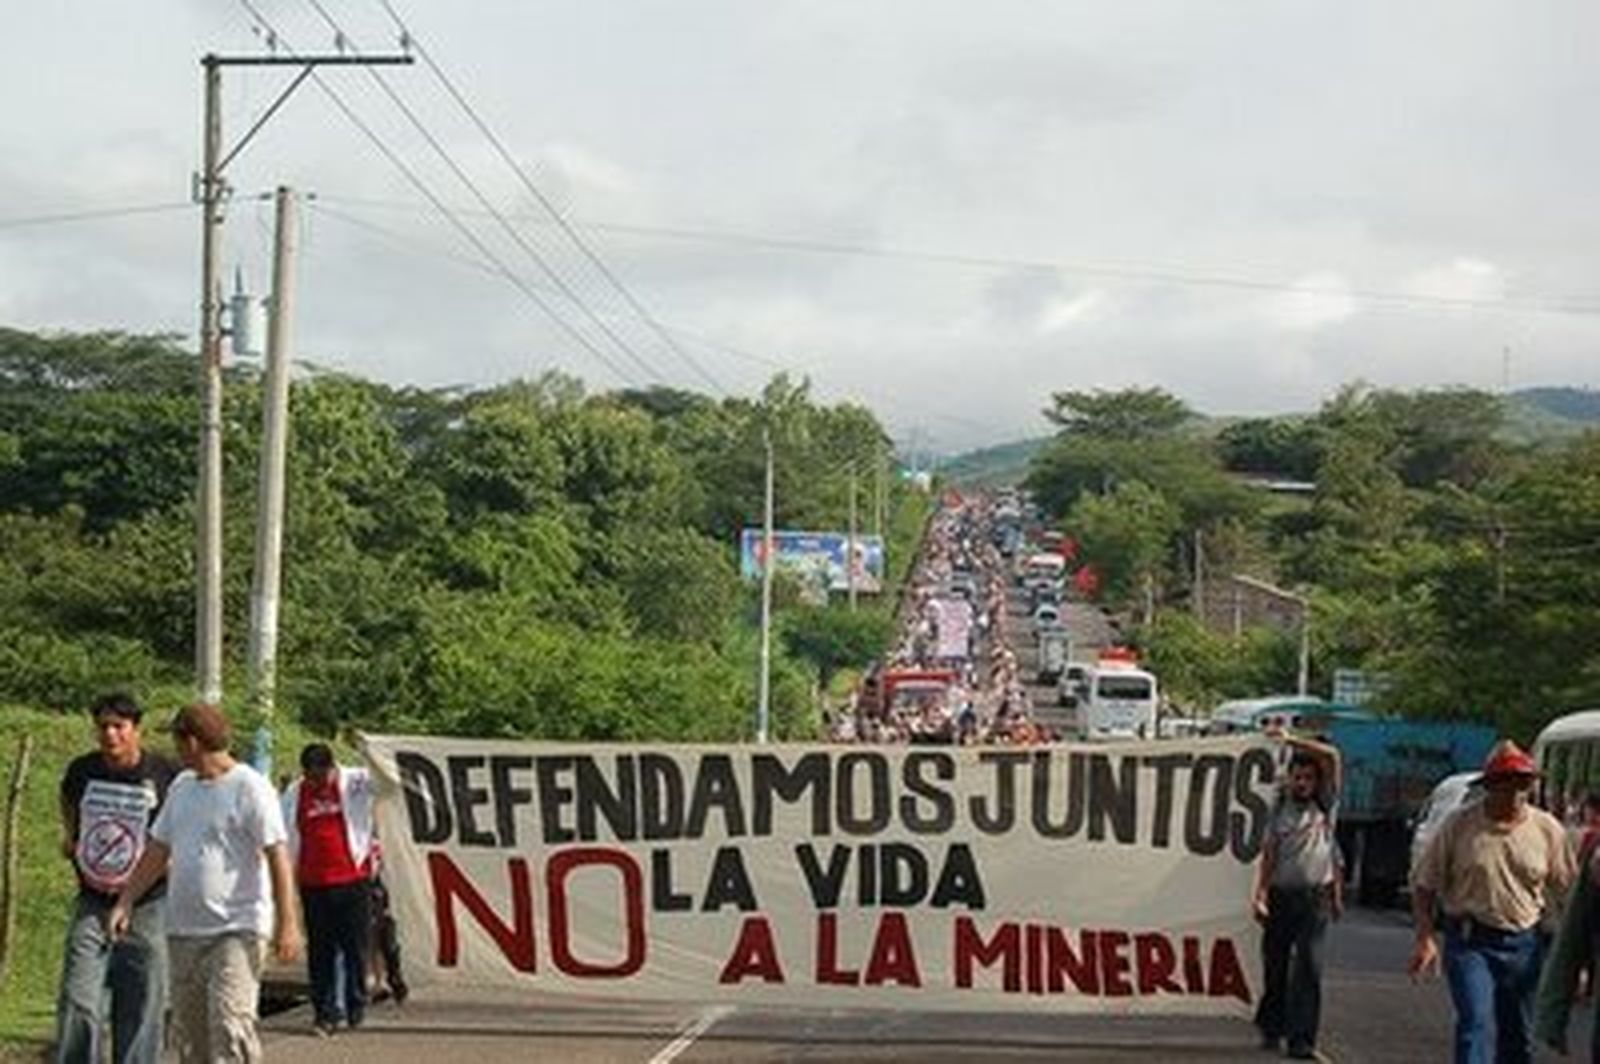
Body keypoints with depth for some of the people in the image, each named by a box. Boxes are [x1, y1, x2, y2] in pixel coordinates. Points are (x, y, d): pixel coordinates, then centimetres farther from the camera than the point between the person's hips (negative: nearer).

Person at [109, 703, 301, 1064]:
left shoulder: (250, 788, -9)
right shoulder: (182, 787, 14)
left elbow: (278, 857, -12)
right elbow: (157, 851, 22)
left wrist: (288, 923, -17)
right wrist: (125, 902, 16)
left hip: (237, 929, -8)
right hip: (183, 929, 8)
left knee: (231, 1024, -16)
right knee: (188, 1029, 10)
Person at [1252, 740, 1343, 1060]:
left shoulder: (1324, 804, 5)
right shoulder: (1279, 810, 9)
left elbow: (1331, 756, -6)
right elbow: (1268, 856, 4)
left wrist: (1292, 741, -6)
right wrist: (1259, 895, -6)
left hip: (1314, 897, -2)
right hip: (1281, 896, 2)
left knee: (1308, 968, -9)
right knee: (1274, 966, 8)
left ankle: (1301, 1039, -10)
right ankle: (1271, 1028, 25)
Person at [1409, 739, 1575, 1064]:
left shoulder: (1548, 829, 1)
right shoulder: (1459, 825, -6)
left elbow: (1565, 892, 7)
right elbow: (1424, 885, 0)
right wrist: (1425, 938, -9)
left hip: (1523, 944, 3)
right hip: (1470, 941, -3)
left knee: (1518, 1036, 11)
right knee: (1474, 1020, -17)